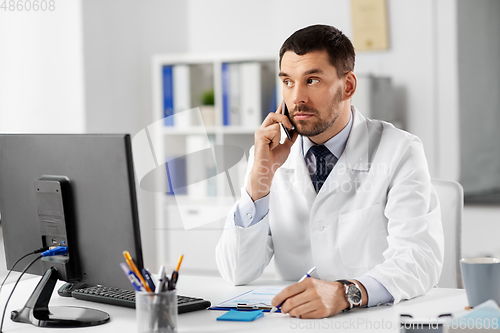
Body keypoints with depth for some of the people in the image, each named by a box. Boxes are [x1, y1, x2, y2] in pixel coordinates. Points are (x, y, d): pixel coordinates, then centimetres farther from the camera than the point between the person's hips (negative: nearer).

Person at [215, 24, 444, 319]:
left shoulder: (400, 152, -4)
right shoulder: (270, 154, 6)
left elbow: (420, 260, -17)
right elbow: (237, 274, -1)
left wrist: (345, 292, -34)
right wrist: (260, 178, -11)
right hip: (298, 318, 1)